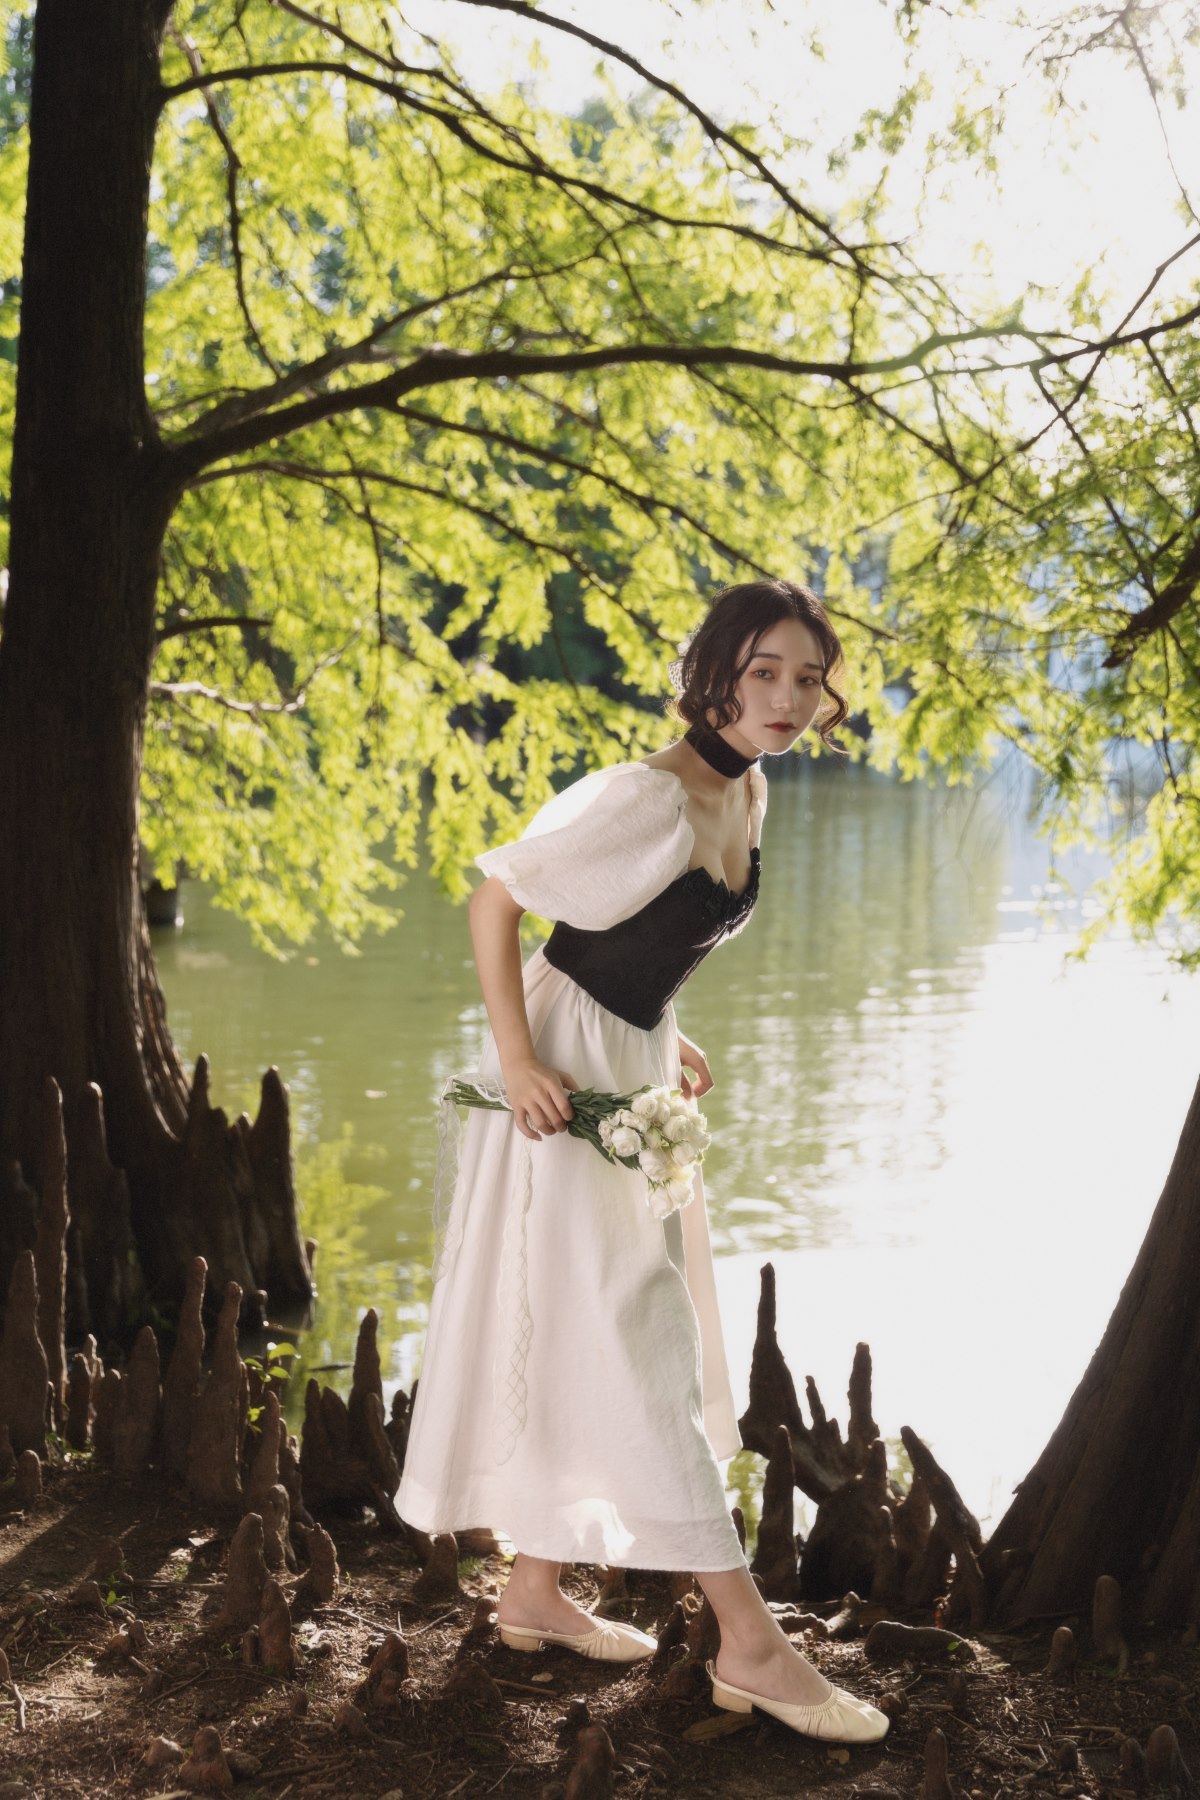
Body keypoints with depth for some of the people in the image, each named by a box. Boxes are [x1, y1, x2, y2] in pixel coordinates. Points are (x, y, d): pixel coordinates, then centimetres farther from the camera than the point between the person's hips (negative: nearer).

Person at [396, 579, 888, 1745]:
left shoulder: (745, 795, 5)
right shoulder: (646, 796, -22)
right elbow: (496, 892, -18)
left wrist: (667, 1044, 12)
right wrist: (516, 1058, -23)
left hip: (635, 1074, 9)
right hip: (568, 1079, -9)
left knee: (585, 1346, 15)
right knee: (640, 1348, -6)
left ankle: (536, 1589, 28)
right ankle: (749, 1645, -3)